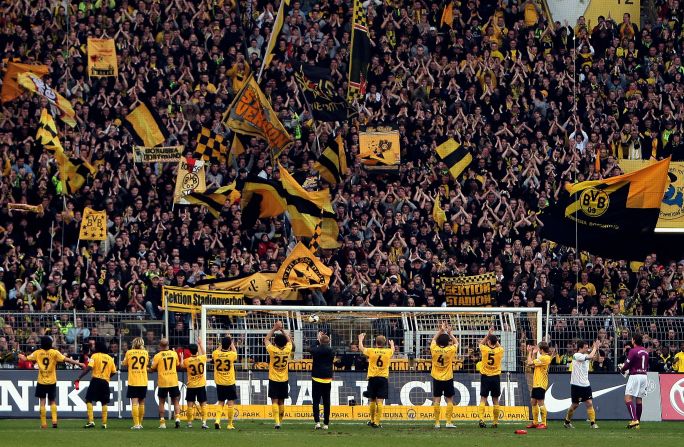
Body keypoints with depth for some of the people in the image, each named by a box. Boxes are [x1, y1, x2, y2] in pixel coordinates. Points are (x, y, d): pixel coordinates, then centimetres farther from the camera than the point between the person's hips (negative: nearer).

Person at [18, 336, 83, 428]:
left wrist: (21, 356, 25)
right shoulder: (54, 353, -6)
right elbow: (66, 360, -11)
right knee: (52, 401, 14)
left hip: (41, 382, -1)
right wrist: (79, 364, -5)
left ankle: (43, 423, 0)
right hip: (52, 382, 1)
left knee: (42, 402, 3)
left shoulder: (37, 353, -3)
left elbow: (25, 359, 2)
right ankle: (54, 420, -2)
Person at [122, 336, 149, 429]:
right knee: (141, 403, 14)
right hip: (143, 382, 2)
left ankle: (136, 424, -15)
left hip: (132, 382, -2)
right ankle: (140, 423, 21)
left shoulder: (129, 352, -3)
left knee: (134, 403, -6)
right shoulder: (145, 353, 3)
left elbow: (125, 364, 9)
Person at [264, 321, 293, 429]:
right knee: (281, 402, 13)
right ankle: (280, 420, 23)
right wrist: (282, 329, 13)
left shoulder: (273, 350, -15)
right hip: (284, 380, 3)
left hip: (273, 380, -3)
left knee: (275, 402, -4)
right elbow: (289, 340, 13)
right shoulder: (287, 350, -8)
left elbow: (266, 339, 2)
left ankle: (277, 422, -17)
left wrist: (274, 329, 4)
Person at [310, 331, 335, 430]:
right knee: (326, 402, 8)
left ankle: (317, 422, -13)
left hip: (316, 379, -2)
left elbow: (311, 349, 13)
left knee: (316, 401, 0)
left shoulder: (316, 351, -9)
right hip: (327, 379, 2)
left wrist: (317, 339, 24)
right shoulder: (331, 352, -4)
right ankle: (326, 423, 9)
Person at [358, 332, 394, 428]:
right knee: (380, 401, -4)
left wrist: (360, 339, 37)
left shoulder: (371, 351, -3)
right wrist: (392, 344, 50)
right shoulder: (388, 352, 1)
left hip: (372, 378, 0)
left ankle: (372, 421, 24)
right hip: (383, 378, 0)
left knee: (372, 400, 12)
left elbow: (361, 348, 17)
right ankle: (377, 422, -9)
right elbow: (393, 349, 27)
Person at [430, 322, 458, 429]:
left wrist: (440, 331, 18)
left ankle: (437, 422, 1)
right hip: (448, 379, -2)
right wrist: (450, 333, 16)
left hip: (437, 379, 2)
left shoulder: (434, 349, -7)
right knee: (449, 400, 5)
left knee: (437, 400, 3)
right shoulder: (450, 350, -11)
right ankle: (448, 422, 0)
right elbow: (456, 343, 9)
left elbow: (433, 340, 14)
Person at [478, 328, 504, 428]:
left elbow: (481, 343, 15)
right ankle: (495, 422, 10)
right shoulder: (499, 351, -6)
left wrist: (488, 335, 16)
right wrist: (493, 336, 20)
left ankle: (481, 419, -16)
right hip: (495, 377, 1)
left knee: (483, 399, -1)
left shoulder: (485, 349, -9)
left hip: (485, 377, -1)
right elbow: (499, 346, 20)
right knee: (495, 400, 8)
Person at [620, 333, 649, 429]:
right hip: (644, 376, 8)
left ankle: (634, 420, -24)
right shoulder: (645, 351, 11)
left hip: (635, 376, -8)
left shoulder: (633, 351, -12)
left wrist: (622, 370, 12)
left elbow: (627, 364, -11)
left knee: (628, 398, -9)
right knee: (639, 399, 11)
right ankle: (638, 423, 12)